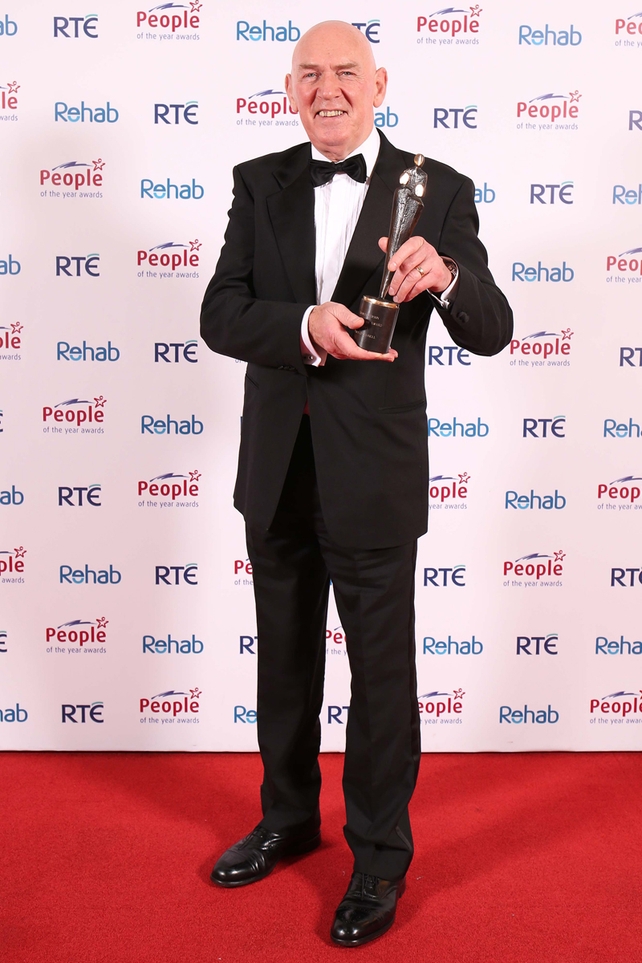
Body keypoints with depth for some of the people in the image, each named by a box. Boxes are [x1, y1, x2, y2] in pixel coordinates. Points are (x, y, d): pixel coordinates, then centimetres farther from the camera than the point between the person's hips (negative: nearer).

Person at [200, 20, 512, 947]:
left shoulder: (438, 190, -5)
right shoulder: (259, 183, 4)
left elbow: (491, 332, -10)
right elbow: (220, 316, -6)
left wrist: (444, 278, -31)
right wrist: (303, 327, -25)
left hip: (373, 477, -3)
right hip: (277, 470, 4)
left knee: (382, 671, 8)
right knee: (284, 661, 19)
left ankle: (380, 855, 28)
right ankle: (288, 818, 41)